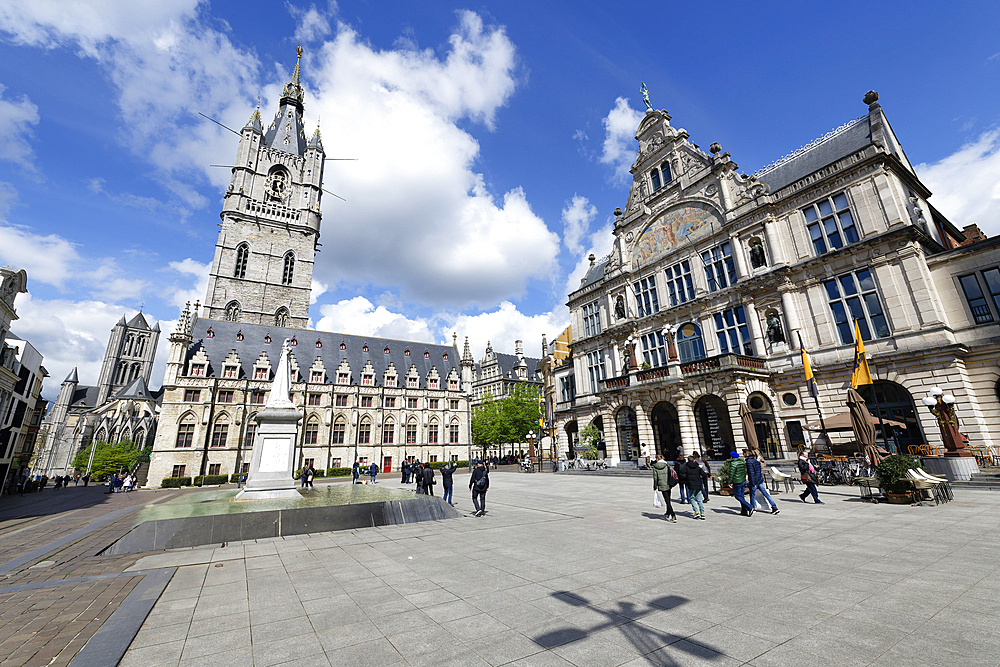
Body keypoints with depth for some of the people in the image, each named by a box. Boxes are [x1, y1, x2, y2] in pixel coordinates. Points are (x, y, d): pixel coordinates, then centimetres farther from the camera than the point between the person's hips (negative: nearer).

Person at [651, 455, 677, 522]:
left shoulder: (655, 467, -4)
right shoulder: (667, 465, 1)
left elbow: (655, 477, -4)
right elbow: (674, 473, -4)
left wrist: (655, 487, 7)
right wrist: (672, 483, 7)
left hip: (662, 486, -3)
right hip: (668, 485, 3)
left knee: (667, 501, 1)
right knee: (668, 500, 19)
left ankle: (673, 517, -5)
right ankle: (667, 514, 33)